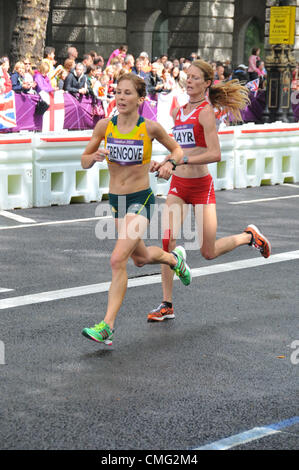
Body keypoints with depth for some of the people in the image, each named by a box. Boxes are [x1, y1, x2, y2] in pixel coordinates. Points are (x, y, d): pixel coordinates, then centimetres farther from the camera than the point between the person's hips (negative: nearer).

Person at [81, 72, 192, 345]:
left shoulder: (150, 128, -11)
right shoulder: (104, 126, -4)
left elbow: (177, 150, 5)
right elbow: (84, 162, 3)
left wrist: (170, 164, -16)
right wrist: (95, 156, -19)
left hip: (141, 200, -5)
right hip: (116, 200, 5)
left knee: (118, 259, -20)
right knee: (141, 258, 22)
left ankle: (107, 327, -16)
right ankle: (174, 258, 55)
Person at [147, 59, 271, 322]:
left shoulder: (206, 111, -12)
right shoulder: (178, 112, 10)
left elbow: (215, 154, -20)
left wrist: (182, 160, -26)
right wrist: (164, 163, 8)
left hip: (201, 186, -6)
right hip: (178, 184, 6)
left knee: (209, 252, 1)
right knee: (167, 243, -7)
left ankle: (249, 236, 30)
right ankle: (167, 306, 1)